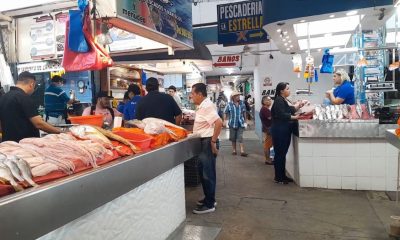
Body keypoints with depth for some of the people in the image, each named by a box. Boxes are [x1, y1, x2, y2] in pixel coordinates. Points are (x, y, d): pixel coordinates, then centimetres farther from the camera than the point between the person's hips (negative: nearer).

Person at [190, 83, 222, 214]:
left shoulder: (207, 106, -19)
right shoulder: (202, 105, 12)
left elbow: (219, 122, -29)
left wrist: (213, 142, -24)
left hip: (208, 142, -10)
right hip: (204, 141, 10)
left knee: (208, 173, -1)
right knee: (203, 171, 17)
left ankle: (209, 204, 10)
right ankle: (209, 198, 31)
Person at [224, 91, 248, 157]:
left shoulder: (242, 103, -1)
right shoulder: (229, 104, -7)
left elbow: (244, 112, 8)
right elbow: (226, 113, 0)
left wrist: (245, 121, 10)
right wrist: (226, 121, -3)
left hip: (240, 123, 1)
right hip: (232, 123, 0)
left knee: (240, 138, -4)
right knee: (233, 138, 11)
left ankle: (242, 151, -6)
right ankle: (234, 150, 25)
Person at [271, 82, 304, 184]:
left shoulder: (286, 100, 17)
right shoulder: (278, 100, -13)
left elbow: (289, 111, 24)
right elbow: (281, 115, -22)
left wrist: (297, 107, 12)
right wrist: (294, 117, -18)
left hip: (286, 130, 10)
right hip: (279, 131, -10)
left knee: (283, 153, 14)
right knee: (279, 154, -3)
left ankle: (283, 175, 23)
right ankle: (278, 177, 5)